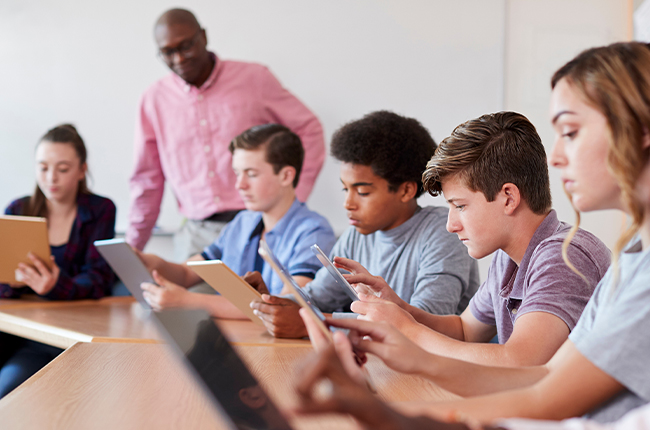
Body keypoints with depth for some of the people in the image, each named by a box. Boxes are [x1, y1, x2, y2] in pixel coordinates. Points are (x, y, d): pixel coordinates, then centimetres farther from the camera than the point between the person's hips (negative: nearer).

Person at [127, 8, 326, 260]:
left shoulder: (255, 79, 2)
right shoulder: (154, 100, 9)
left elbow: (309, 131, 6)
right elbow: (147, 181, 14)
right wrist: (131, 249, 15)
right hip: (197, 236, 2)